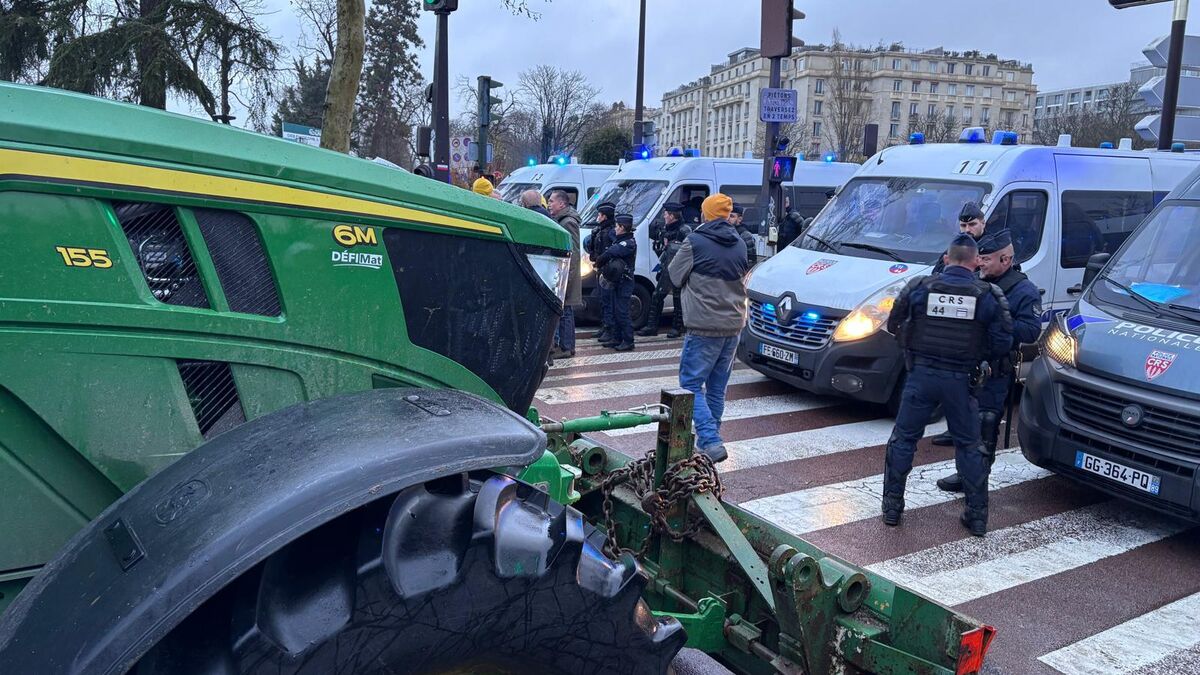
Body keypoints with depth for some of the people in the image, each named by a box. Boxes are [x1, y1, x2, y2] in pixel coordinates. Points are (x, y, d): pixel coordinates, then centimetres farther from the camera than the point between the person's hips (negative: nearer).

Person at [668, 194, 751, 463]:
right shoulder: (739, 244, 10)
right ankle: (710, 438, 24)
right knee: (717, 386, 15)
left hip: (704, 326, -7)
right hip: (734, 324, 7)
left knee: (691, 383, -1)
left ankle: (711, 442, -14)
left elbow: (676, 275, -2)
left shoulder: (695, 242, -11)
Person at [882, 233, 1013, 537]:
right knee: (969, 446, 14)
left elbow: (894, 325, 4)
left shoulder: (919, 287, -5)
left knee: (903, 438, 12)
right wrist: (978, 355, 15)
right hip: (962, 380, 1)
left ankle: (892, 506, 16)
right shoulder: (989, 295, -4)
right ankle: (977, 515, 19)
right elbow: (1002, 343, -4)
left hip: (922, 374, 0)